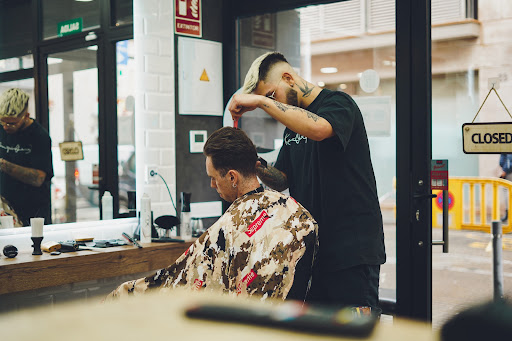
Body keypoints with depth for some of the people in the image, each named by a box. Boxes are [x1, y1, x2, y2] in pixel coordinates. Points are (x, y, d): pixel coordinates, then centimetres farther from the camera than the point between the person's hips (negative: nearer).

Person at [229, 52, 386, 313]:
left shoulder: (338, 103, -6)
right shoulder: (292, 127, 18)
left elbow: (318, 128, -31)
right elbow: (282, 180, 17)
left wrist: (262, 101, -26)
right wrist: (257, 166, -3)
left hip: (353, 244, -8)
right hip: (312, 245, 8)